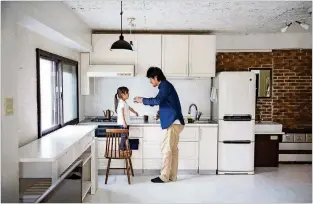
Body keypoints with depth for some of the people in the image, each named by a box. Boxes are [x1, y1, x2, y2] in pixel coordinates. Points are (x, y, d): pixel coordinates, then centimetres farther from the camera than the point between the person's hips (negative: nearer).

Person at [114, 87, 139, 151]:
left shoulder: (124, 102, 15)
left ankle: (124, 148, 22)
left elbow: (129, 108, 34)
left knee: (125, 136, 14)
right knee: (124, 136, -5)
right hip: (123, 123, -10)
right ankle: (122, 149, 1)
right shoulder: (121, 102, -16)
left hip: (125, 123, 10)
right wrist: (124, 123, -25)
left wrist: (135, 112, 49)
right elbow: (122, 113, -22)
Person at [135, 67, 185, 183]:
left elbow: (157, 101, -25)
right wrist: (144, 100, 18)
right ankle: (172, 176, 16)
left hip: (173, 122, -10)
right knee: (173, 149, 10)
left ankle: (164, 177, 1)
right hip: (174, 122, 10)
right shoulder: (165, 86, 19)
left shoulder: (165, 85, -12)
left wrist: (143, 100, -11)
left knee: (166, 149, -6)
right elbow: (159, 101, 26)